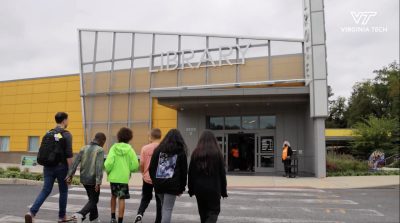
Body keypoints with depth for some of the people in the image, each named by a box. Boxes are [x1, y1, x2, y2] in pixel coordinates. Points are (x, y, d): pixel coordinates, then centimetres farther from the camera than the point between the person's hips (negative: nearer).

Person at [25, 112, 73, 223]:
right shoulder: (66, 135, -10)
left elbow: (41, 152, 12)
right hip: (61, 167, -5)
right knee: (63, 191, 10)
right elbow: (68, 155, -16)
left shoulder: (48, 134, 9)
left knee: (46, 190, 8)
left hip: (48, 167, 5)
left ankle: (32, 212, -10)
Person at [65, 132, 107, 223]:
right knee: (93, 201, 6)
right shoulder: (100, 150, -12)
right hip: (93, 180, -6)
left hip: (84, 179, 6)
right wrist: (98, 182, -26)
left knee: (92, 199, 22)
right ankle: (79, 215, -16)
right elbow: (99, 166, -23)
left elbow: (75, 162, -2)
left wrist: (69, 176, -4)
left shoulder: (84, 148, 5)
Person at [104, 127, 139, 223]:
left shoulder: (114, 148, -4)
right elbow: (135, 165, -9)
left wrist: (108, 171, 5)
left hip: (113, 177, 2)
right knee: (121, 199, 6)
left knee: (113, 196, 23)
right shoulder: (129, 149, -6)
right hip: (124, 177, -2)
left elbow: (108, 162, -13)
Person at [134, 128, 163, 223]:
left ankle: (140, 214, -2)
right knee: (159, 201, 15)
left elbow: (141, 164, -7)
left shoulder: (145, 148, -9)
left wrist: (143, 173, 12)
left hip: (147, 178, 1)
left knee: (145, 198, 19)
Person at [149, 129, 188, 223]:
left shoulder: (158, 150, 9)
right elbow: (184, 172, 2)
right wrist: (182, 188, 8)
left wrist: (155, 181, 14)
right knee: (167, 209, -1)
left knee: (164, 207, 21)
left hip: (159, 183, 4)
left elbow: (151, 168, 7)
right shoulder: (181, 152, 2)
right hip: (172, 185, -3)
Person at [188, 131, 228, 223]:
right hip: (214, 188, -3)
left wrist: (191, 189, 11)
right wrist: (223, 191, 6)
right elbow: (222, 173, -1)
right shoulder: (217, 153, -4)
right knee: (214, 211, 5)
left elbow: (191, 173, 3)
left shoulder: (196, 153, 1)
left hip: (199, 188, 3)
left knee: (203, 212, 17)